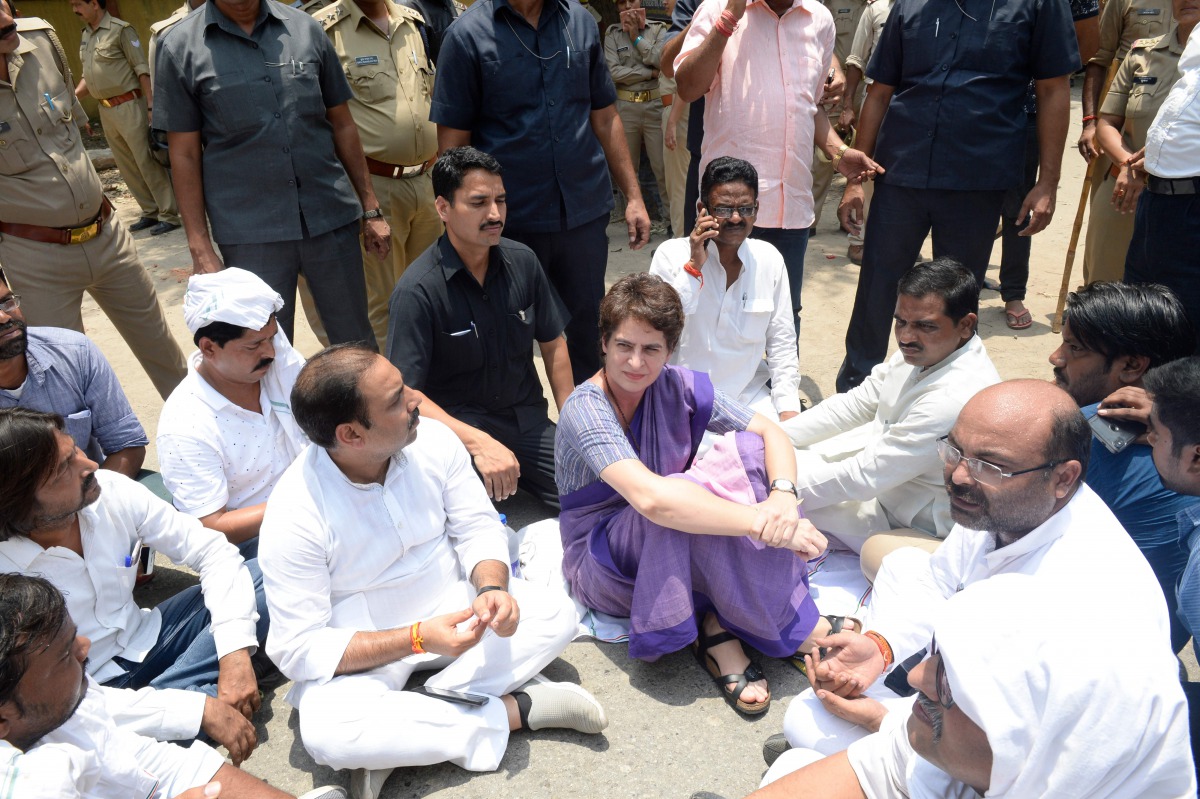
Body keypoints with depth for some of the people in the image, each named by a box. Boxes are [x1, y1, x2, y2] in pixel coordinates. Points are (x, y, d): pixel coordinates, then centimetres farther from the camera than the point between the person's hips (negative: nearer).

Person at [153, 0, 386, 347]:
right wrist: (200, 249, -2)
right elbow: (185, 155, 2)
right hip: (251, 234, -1)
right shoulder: (179, 47, 1)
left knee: (357, 345, 9)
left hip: (332, 217, 2)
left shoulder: (305, 28, 6)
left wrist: (371, 208, 10)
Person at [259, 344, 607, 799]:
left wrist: (492, 588, -26)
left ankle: (402, 743, -18)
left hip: (452, 603, 4)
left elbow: (478, 527, -4)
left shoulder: (433, 439, -14)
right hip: (360, 649, -3)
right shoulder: (294, 516, -24)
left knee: (555, 613, -15)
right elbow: (298, 649, -21)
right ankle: (514, 711, -17)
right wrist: (417, 639, -31)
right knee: (327, 732, -33)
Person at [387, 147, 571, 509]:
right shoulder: (417, 290, -16)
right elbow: (405, 393, -20)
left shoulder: (522, 261, 2)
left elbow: (552, 344, 12)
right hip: (459, 425, -6)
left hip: (528, 419, 6)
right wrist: (478, 442, -33)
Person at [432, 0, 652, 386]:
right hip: (511, 221, -3)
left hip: (585, 212, 3)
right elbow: (453, 143, -5)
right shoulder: (467, 35, -5)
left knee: (586, 331, 14)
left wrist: (633, 195, 8)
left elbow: (605, 118, 12)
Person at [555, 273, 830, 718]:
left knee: (746, 449, -16)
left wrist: (783, 495, -33)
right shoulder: (585, 410, -23)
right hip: (602, 563, -5)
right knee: (676, 507, -36)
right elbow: (650, 497, -40)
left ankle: (717, 626, -20)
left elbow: (771, 432, -11)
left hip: (674, 560, 6)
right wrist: (762, 523, -41)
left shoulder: (680, 387, -6)